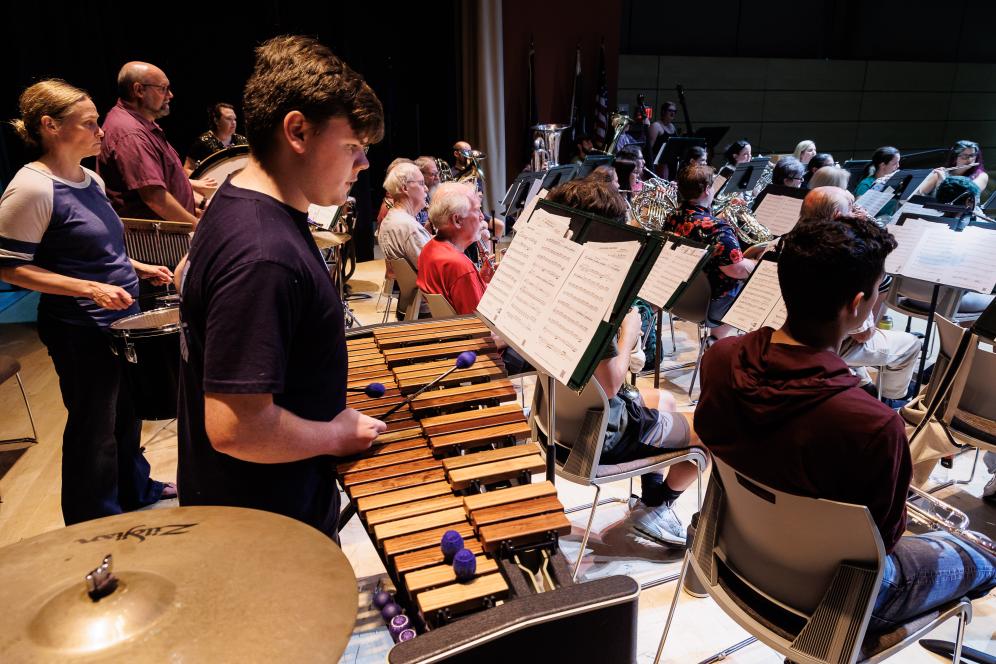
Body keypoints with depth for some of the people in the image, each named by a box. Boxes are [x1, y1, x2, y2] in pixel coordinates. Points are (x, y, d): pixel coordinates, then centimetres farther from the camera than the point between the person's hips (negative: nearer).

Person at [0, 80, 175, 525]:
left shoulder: (91, 180, 8)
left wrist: (137, 268, 8)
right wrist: (90, 289, -25)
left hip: (122, 318, 8)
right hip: (80, 331, -8)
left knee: (127, 413, 22)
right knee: (94, 427, 6)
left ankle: (135, 489, 43)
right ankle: (95, 526, 25)